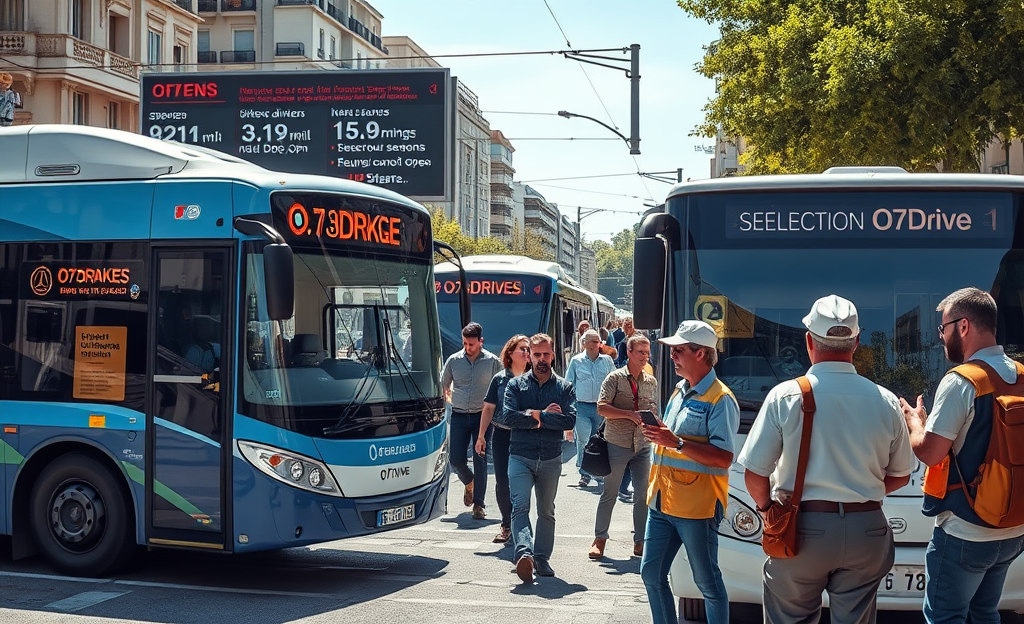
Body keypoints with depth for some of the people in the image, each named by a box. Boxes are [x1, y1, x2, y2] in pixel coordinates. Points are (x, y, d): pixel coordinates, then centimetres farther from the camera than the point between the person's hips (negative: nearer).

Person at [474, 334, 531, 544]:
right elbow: (488, 408, 8)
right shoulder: (499, 379, 5)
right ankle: (507, 524, 16)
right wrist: (481, 436, 5)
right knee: (502, 481, 2)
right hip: (502, 434, 1)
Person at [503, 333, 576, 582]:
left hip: (551, 459, 2)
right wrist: (545, 415, -10)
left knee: (546, 511, 11)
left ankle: (541, 558, 18)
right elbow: (509, 416, -10)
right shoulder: (516, 385, 6)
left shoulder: (564, 388, 6)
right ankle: (524, 553, -31)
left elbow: (570, 420, -10)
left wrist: (534, 415, -12)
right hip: (520, 456, -2)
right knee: (520, 507, -18)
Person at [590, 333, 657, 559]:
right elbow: (602, 408, -12)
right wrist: (629, 414, -21)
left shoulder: (651, 382, 10)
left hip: (642, 445, 4)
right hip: (617, 444, -4)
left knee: (643, 496, 5)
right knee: (609, 494, 3)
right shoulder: (616, 377, -4)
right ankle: (599, 540, 13)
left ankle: (640, 542, 14)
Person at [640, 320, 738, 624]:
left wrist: (677, 442, -27)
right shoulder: (679, 392, 16)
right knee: (651, 573, 11)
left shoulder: (720, 399, -12)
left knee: (708, 583, 2)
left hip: (697, 507, -9)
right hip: (662, 502, 9)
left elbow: (723, 458, -20)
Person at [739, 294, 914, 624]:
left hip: (802, 527, -2)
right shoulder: (886, 402, -1)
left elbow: (755, 474, -7)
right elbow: (900, 476, 11)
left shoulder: (785, 396, -9)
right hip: (866, 530, 3)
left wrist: (767, 507, 13)